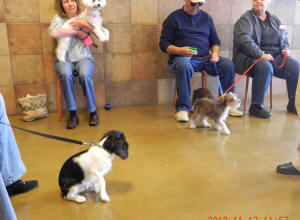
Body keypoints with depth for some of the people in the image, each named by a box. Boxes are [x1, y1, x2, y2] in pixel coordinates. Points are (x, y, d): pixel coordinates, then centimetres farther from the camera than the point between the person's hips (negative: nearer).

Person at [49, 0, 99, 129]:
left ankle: (93, 112, -18)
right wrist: (77, 32, -11)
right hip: (64, 59, 0)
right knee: (66, 74, -34)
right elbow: (54, 33, -15)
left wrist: (84, 24, -15)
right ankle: (73, 114, -22)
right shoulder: (58, 18, 7)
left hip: (84, 58, 0)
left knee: (84, 75, -33)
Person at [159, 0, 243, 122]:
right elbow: (164, 44, 0)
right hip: (183, 57, -4)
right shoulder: (174, 18, 5)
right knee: (184, 66, -39)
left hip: (204, 57, 4)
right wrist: (180, 50, -17)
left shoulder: (206, 17, 18)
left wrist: (215, 52, 0)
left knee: (228, 64, -19)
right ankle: (182, 108, -31)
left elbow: (215, 41, 22)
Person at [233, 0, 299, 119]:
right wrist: (261, 55, -26)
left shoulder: (274, 19, 19)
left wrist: (285, 49, 8)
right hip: (251, 56, -6)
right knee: (265, 67, -36)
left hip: (275, 56, 6)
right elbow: (244, 40, -17)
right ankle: (256, 106, -27)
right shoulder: (245, 19, -1)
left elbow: (284, 38, 29)